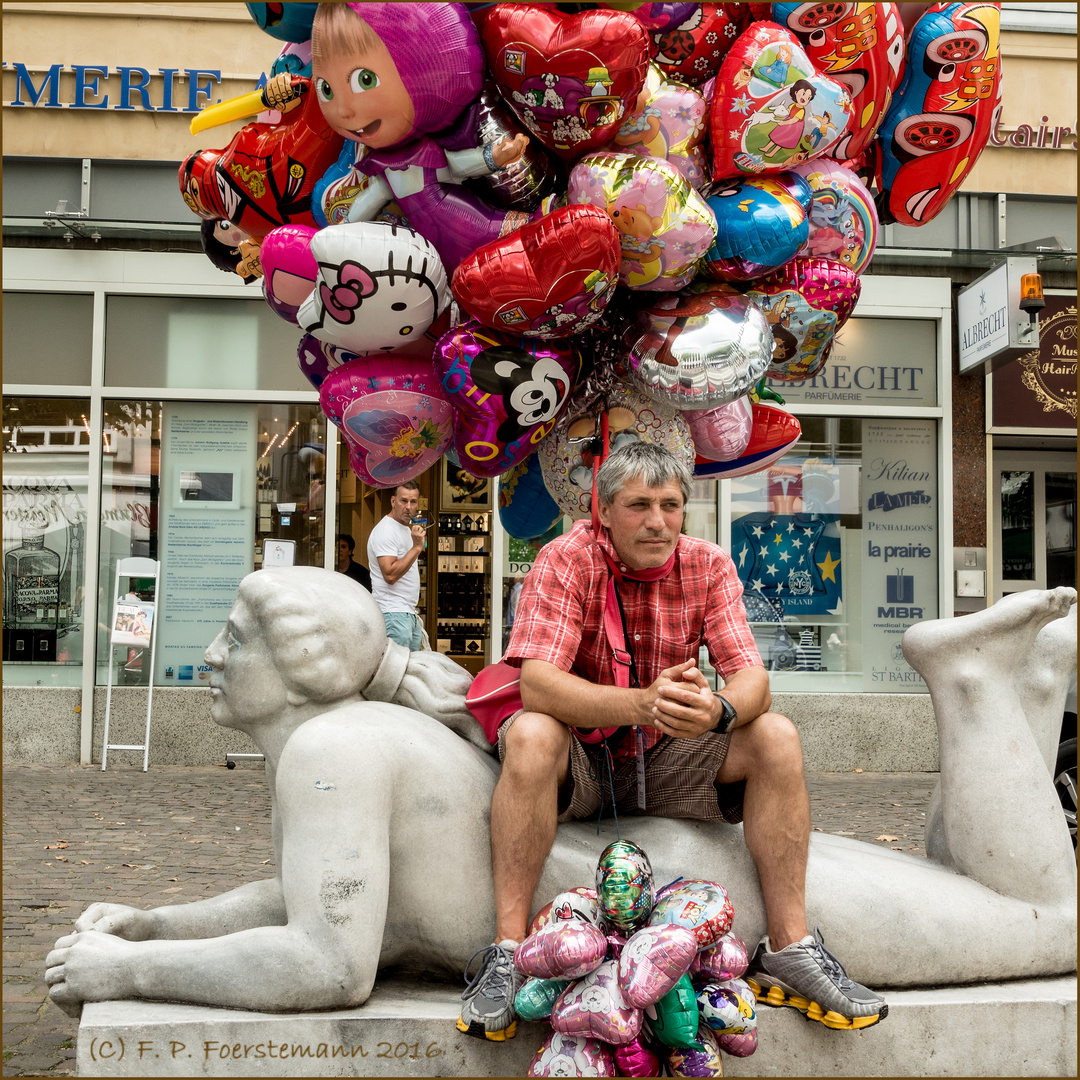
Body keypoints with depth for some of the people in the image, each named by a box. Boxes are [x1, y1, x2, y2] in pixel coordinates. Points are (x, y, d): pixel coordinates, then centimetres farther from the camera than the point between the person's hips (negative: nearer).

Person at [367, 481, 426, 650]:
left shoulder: (406, 529, 18)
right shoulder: (385, 531, -14)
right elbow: (390, 574, -24)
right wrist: (416, 548, -23)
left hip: (409, 614, 10)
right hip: (393, 614, -10)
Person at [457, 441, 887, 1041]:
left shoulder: (708, 565, -5)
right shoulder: (566, 560, -15)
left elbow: (752, 678, -14)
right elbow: (536, 681, -28)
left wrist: (719, 711, -40)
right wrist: (642, 704, -45)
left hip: (666, 763, 3)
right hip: (580, 762, -3)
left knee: (776, 735, -17)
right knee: (531, 734, -35)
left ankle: (788, 946, -13)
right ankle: (507, 950, -29)